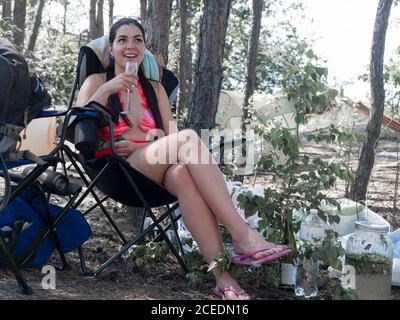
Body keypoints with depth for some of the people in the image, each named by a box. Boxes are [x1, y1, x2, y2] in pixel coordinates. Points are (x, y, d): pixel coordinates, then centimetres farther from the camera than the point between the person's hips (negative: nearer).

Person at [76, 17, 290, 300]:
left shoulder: (155, 88, 24)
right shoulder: (97, 82, 14)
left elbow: (170, 139, 14)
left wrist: (142, 146, -5)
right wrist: (106, 91, -13)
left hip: (155, 173, 3)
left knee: (182, 173, -37)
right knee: (188, 137, -32)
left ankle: (223, 276, -46)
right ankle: (243, 236, -40)